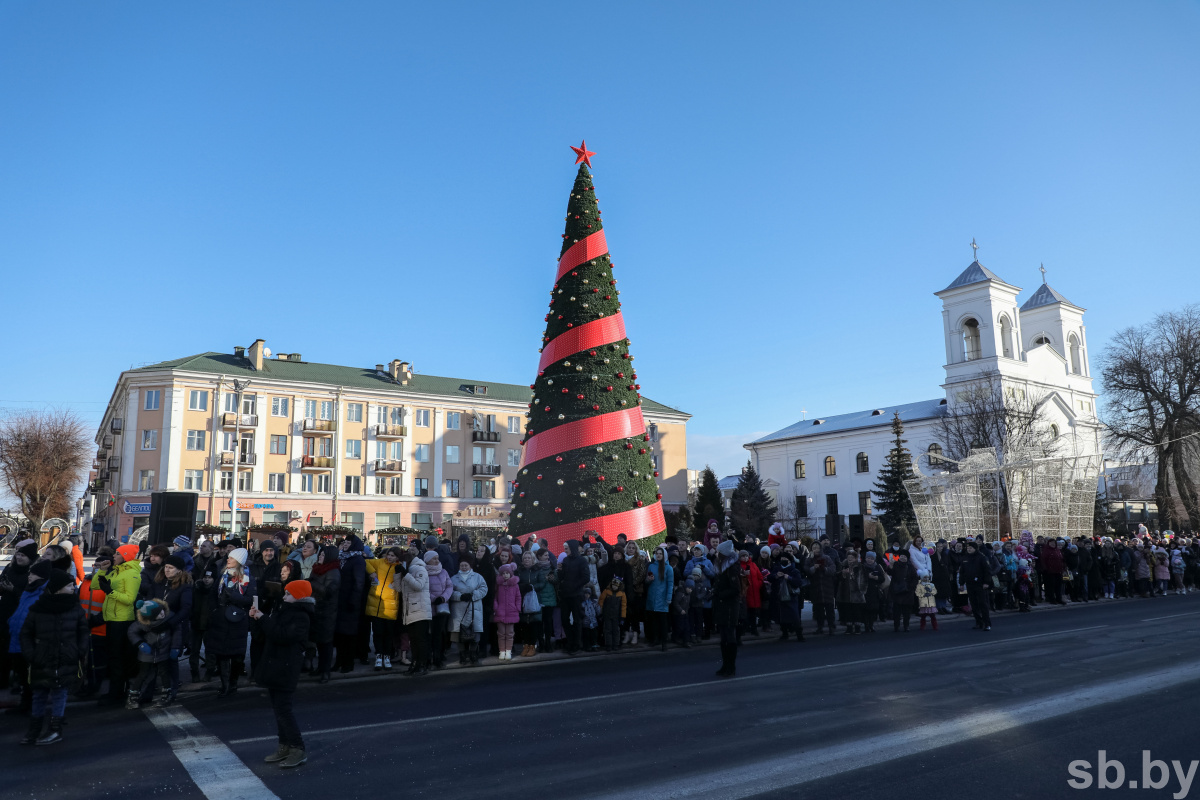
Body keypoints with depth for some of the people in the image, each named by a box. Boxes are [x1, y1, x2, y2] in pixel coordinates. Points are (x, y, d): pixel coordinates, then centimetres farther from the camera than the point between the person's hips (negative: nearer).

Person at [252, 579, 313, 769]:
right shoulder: (282, 609, 12)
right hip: (273, 667, 9)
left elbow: (283, 635, -29)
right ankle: (284, 747, 23)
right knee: (278, 708, 14)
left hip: (285, 669, -9)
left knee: (283, 709, -9)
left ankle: (298, 750, -1)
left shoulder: (301, 617, -17)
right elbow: (270, 632, 19)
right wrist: (259, 618, 2)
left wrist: (263, 618, -22)